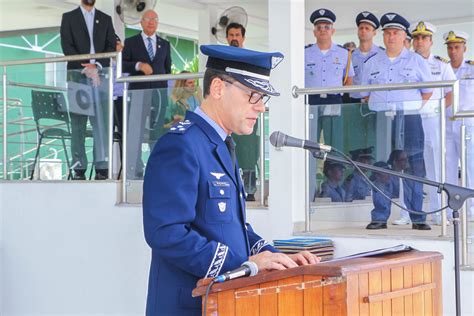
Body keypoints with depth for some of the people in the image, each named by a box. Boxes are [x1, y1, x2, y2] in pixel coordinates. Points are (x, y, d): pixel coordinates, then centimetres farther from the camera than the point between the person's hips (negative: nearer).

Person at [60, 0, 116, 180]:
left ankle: (102, 168, -7)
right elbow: (67, 46, 0)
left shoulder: (105, 19, 16)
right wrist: (86, 68, -11)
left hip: (100, 75, 1)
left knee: (102, 123, -6)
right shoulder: (69, 17, 10)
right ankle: (79, 169, -2)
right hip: (78, 75, -1)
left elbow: (111, 47, 7)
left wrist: (97, 66, -8)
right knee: (78, 124, -2)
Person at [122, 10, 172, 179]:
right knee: (135, 131, -8)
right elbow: (122, 65, 0)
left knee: (158, 131, 2)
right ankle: (133, 171, -7)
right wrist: (139, 65, -17)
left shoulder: (165, 44, 16)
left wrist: (168, 91, 12)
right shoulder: (131, 42, 8)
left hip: (159, 92, 3)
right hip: (138, 91, -3)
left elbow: (168, 68, 18)